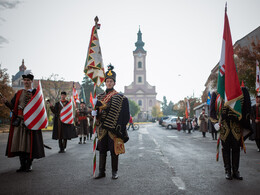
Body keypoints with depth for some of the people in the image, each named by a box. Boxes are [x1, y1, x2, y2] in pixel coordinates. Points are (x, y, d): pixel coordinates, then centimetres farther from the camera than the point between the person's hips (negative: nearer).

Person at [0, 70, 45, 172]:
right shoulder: (19, 93, 14)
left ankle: (29, 164, 9)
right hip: (19, 121, 3)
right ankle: (22, 165, 13)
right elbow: (12, 106, 9)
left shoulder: (35, 92, 5)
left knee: (29, 143, -3)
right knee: (19, 143, 2)